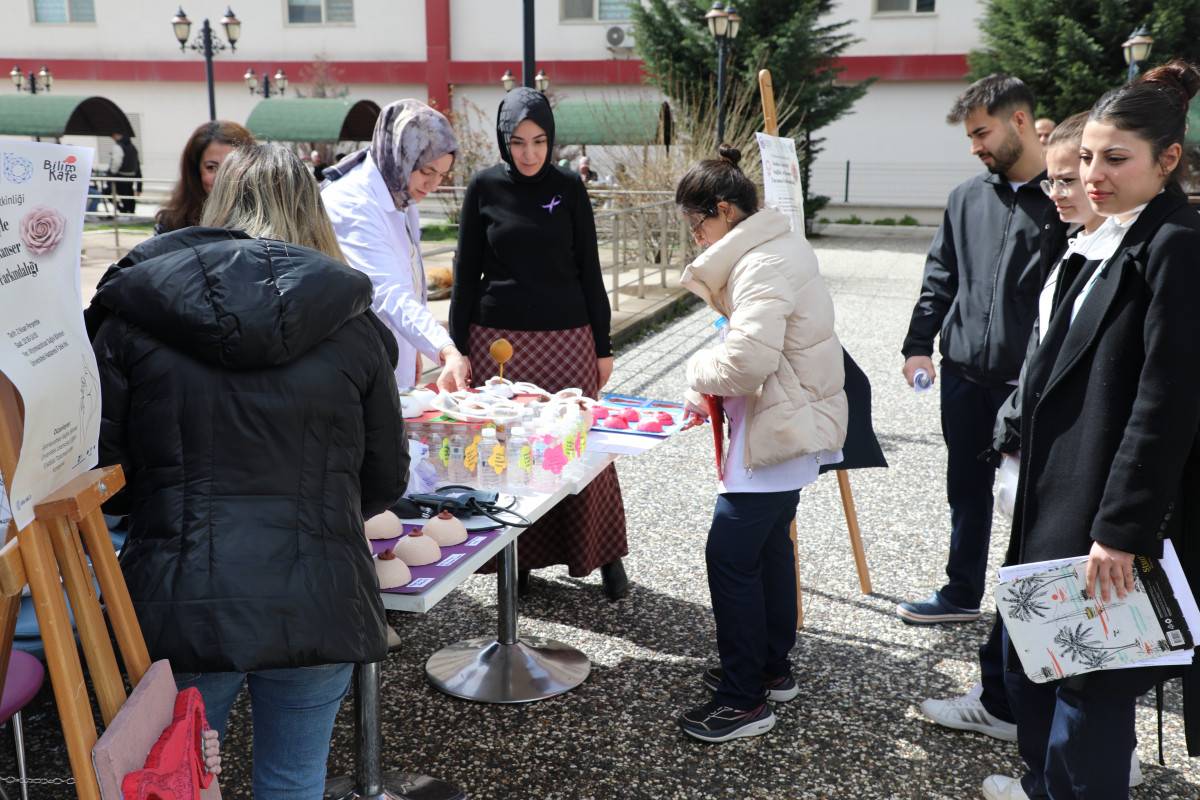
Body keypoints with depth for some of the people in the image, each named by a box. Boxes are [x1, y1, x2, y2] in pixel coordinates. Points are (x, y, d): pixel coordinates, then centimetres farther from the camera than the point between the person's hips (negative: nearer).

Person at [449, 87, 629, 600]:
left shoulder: (569, 189, 3)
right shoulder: (484, 188, 2)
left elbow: (589, 271, 5)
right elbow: (466, 272, 5)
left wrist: (603, 346, 4)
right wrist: (459, 347, 2)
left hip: (567, 338, 0)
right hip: (498, 338, 1)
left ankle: (604, 553, 17)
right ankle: (517, 558, 19)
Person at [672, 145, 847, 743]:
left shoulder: (761, 267, -22)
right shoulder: (779, 245, 13)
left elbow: (748, 361, -32)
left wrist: (699, 369, -11)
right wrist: (711, 395, 8)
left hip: (778, 432, -11)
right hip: (788, 424, 11)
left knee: (730, 554, -6)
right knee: (768, 543, 20)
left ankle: (744, 699, 5)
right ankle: (772, 669, 35)